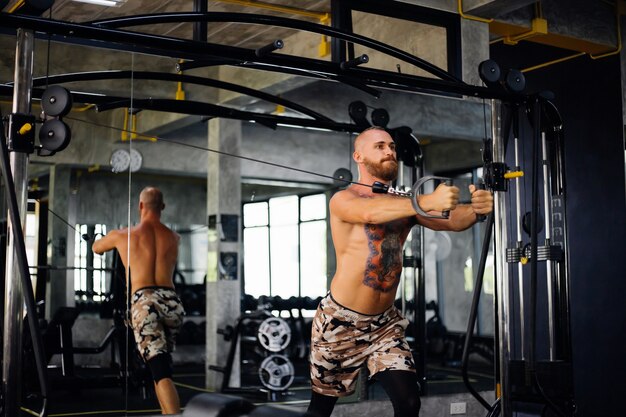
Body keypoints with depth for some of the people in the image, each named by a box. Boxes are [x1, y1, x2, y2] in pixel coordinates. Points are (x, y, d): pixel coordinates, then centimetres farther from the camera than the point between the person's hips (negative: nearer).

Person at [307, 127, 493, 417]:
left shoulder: (405, 203, 4)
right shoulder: (343, 199, -10)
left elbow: (451, 220, -11)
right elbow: (371, 213, -34)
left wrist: (475, 209, -34)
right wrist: (426, 202, -49)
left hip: (385, 322, 4)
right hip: (340, 322, -4)